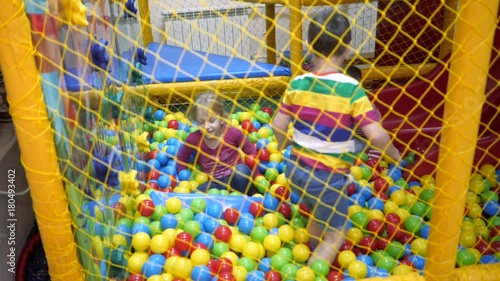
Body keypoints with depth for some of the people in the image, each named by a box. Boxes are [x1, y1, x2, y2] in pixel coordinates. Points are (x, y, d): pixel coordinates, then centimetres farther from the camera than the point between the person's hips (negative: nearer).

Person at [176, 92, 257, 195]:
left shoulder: (233, 133, -16)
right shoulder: (194, 138, -13)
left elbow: (251, 152, -2)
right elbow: (182, 158, 5)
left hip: (235, 178, 0)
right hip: (214, 183, 0)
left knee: (242, 170, -35)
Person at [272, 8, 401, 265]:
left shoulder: (297, 84, -6)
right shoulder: (351, 89, -19)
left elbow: (278, 125, 1)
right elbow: (376, 135, -21)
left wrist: (284, 147, 21)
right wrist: (397, 156, -1)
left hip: (297, 169, 6)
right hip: (328, 176, -6)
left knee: (318, 214, 34)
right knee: (335, 235, 18)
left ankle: (310, 261, 55)